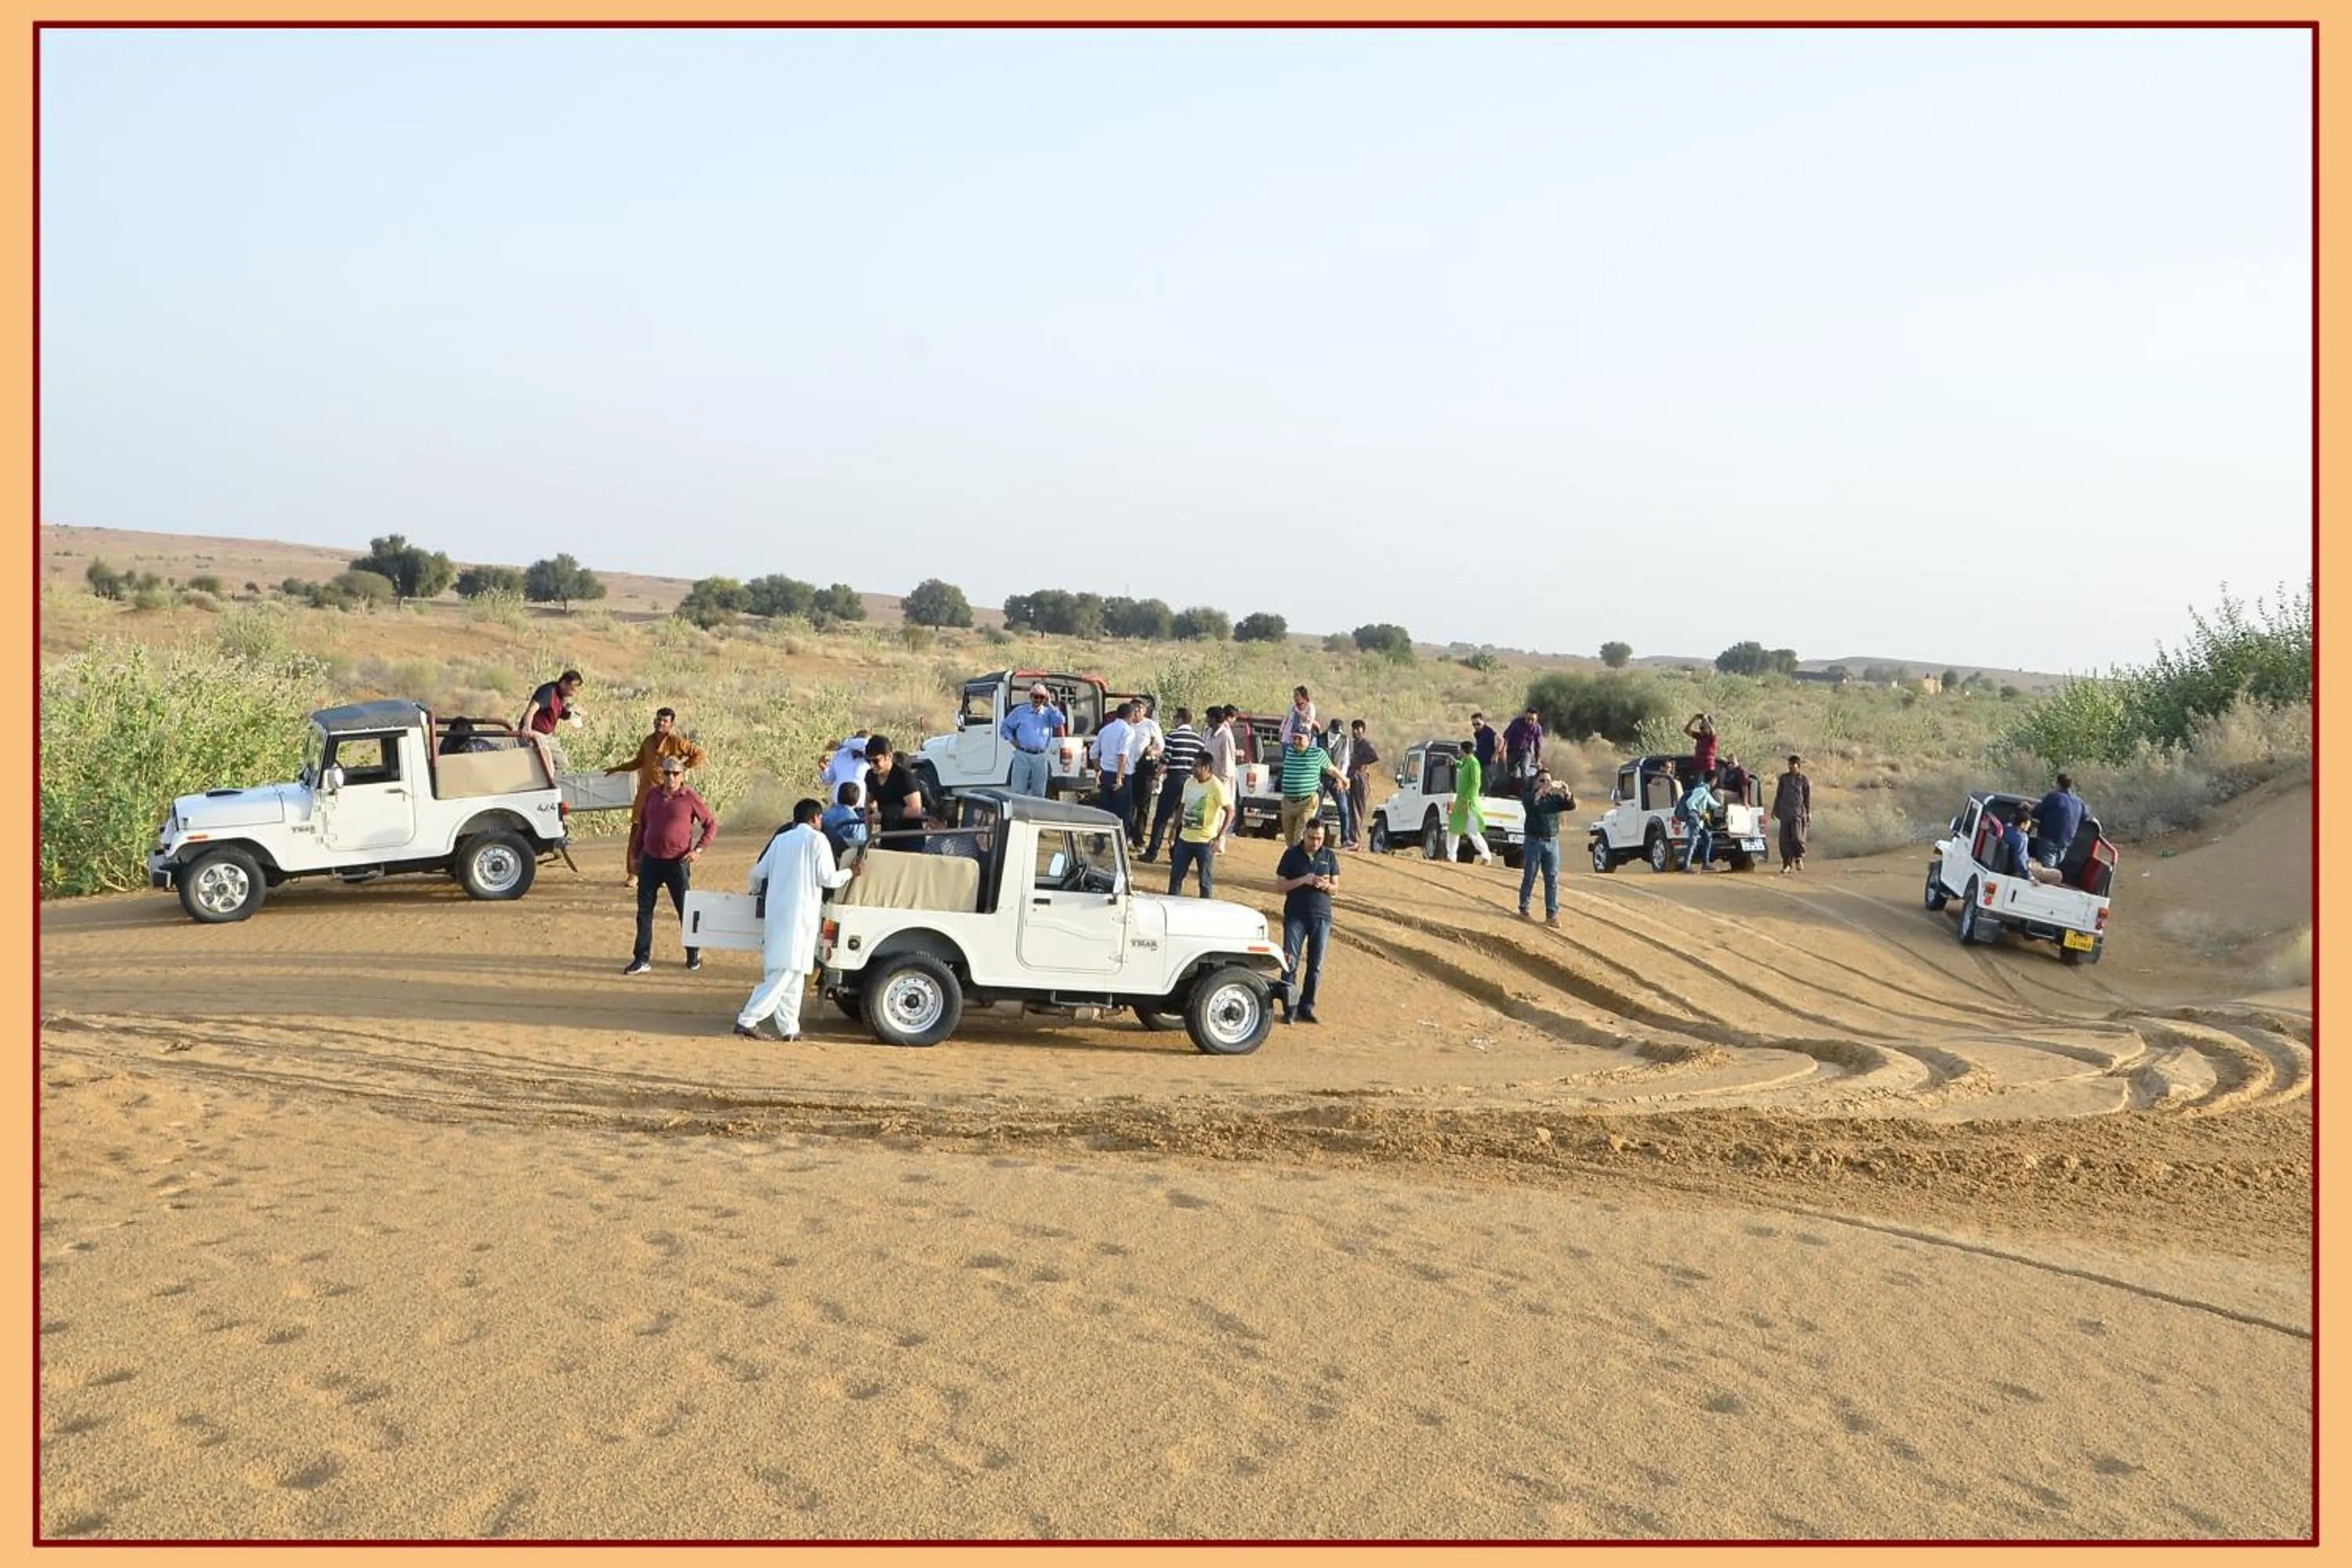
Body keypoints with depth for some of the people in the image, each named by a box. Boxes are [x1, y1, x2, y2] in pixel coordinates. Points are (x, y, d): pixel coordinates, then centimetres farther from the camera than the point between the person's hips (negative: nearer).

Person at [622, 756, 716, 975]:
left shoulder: (690, 799, -5)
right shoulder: (653, 797, 8)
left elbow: (712, 825, -1)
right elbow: (642, 826, 18)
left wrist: (698, 849, -10)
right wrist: (635, 854, 16)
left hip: (677, 863, -4)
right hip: (650, 861, 4)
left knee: (685, 909, 5)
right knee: (644, 910, 2)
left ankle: (694, 954, 23)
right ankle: (642, 959, 8)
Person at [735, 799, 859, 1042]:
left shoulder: (781, 839, 15)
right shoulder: (816, 839, -2)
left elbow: (758, 873, 17)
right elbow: (827, 878, -7)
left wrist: (757, 891, 38)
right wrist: (851, 871, 11)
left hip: (775, 911, 7)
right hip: (800, 913, -7)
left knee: (791, 974, 13)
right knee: (786, 972, -9)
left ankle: (789, 1027, 12)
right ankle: (747, 1020, -17)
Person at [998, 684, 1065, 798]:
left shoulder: (1048, 713, 9)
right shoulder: (1020, 712, 8)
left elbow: (1060, 721, -10)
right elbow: (1005, 727, 15)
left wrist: (1049, 705, -7)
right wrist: (1012, 740, 1)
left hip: (1041, 758, 1)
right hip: (1023, 755, -1)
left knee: (1038, 793, 6)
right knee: (1018, 792, -6)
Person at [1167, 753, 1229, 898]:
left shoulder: (1216, 787, -14)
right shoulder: (1189, 782, 6)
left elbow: (1230, 811, -15)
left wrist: (1219, 837, -20)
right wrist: (1174, 830, 14)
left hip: (1205, 841, -6)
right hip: (1184, 838, 6)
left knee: (1205, 881, 2)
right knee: (1175, 876, 10)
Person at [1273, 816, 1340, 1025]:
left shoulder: (1329, 856, 7)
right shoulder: (1292, 854, 0)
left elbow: (1335, 886, 12)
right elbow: (1279, 886, -1)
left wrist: (1325, 885, -11)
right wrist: (1303, 880, -15)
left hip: (1322, 916, 2)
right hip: (1295, 916, -2)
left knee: (1316, 966, 3)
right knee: (1290, 962, -6)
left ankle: (1307, 1008, 12)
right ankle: (1290, 1009, -1)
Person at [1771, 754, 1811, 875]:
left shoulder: (1804, 780, 4)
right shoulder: (1784, 778, 12)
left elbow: (1808, 798, 6)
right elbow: (1778, 795, 18)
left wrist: (1809, 814, 4)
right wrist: (1775, 810, 16)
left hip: (1798, 812, -3)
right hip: (1785, 813, 3)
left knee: (1796, 837, -14)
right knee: (1784, 839, -1)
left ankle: (1799, 858, 12)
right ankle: (1787, 864, 7)